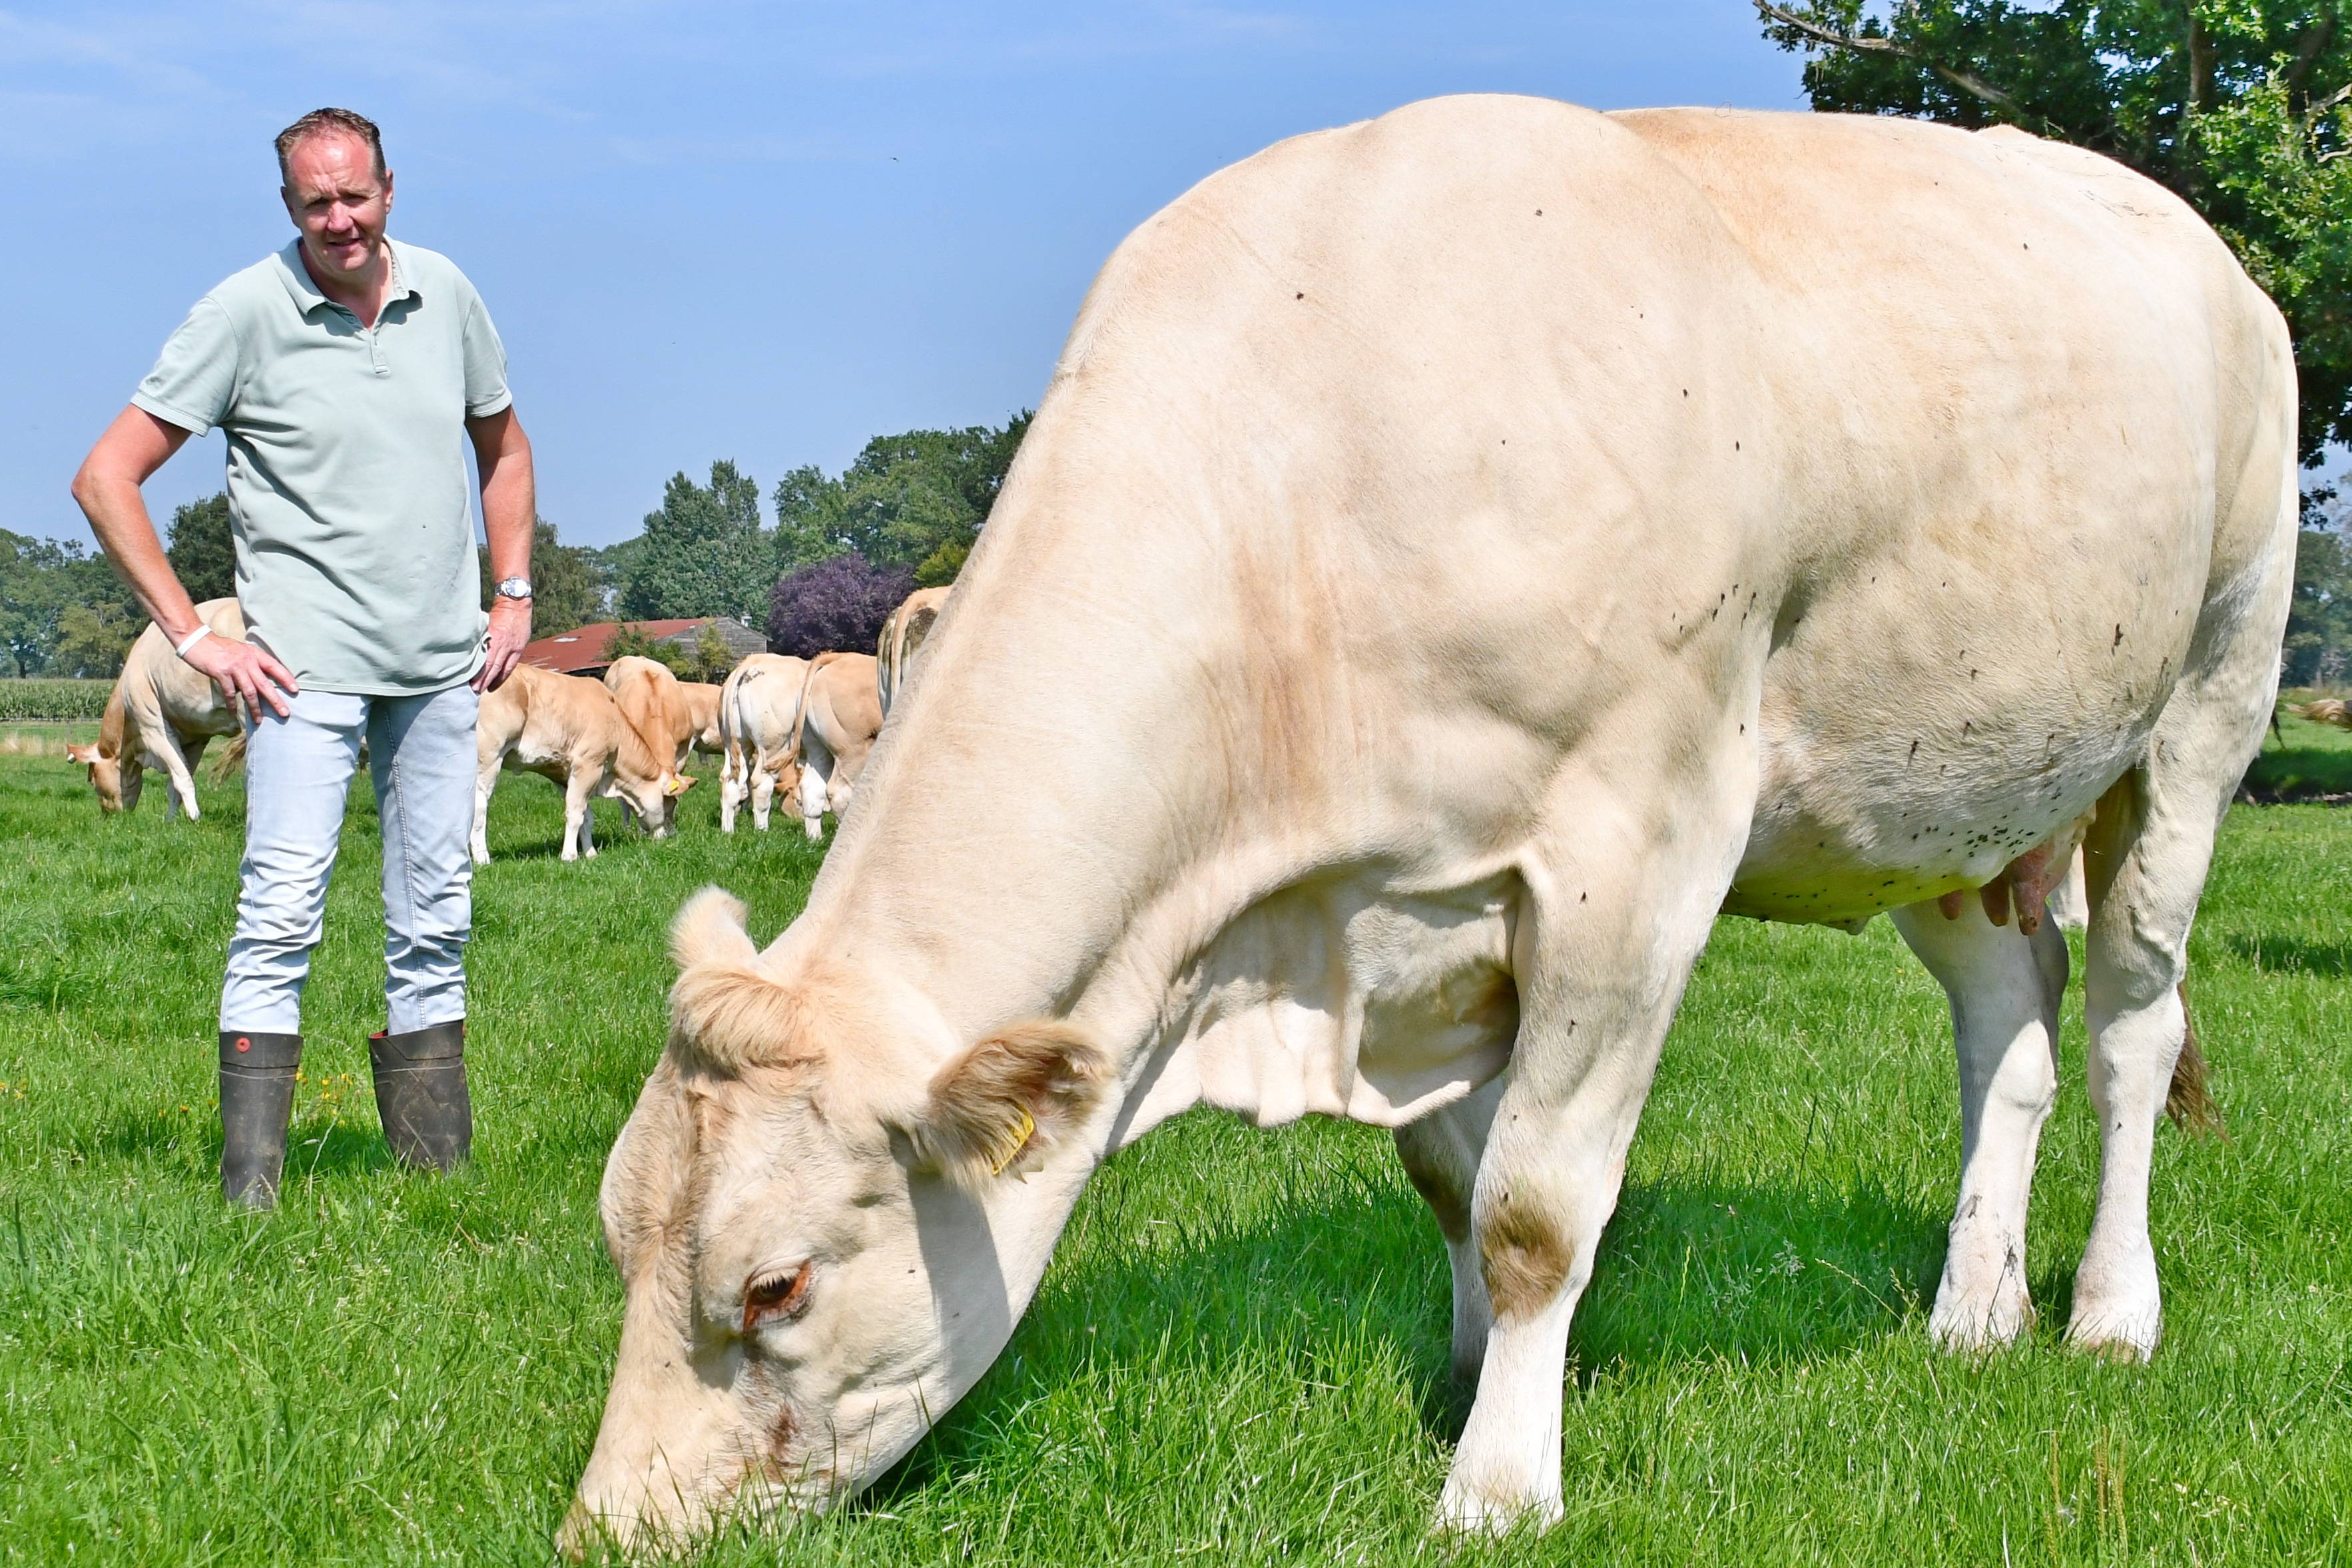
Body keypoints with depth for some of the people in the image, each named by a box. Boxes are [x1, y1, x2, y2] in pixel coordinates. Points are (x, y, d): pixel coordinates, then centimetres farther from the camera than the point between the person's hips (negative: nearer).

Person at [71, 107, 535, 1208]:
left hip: (443, 665, 5)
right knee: (281, 914, -13)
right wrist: (192, 636, -9)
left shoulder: (444, 294, 6)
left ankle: (438, 1167, 16)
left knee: (435, 923, 8)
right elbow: (105, 478, -6)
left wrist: (514, 596, 14)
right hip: (307, 664, -5)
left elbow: (502, 446, 24)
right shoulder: (244, 314, -7)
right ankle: (251, 1181, -11)